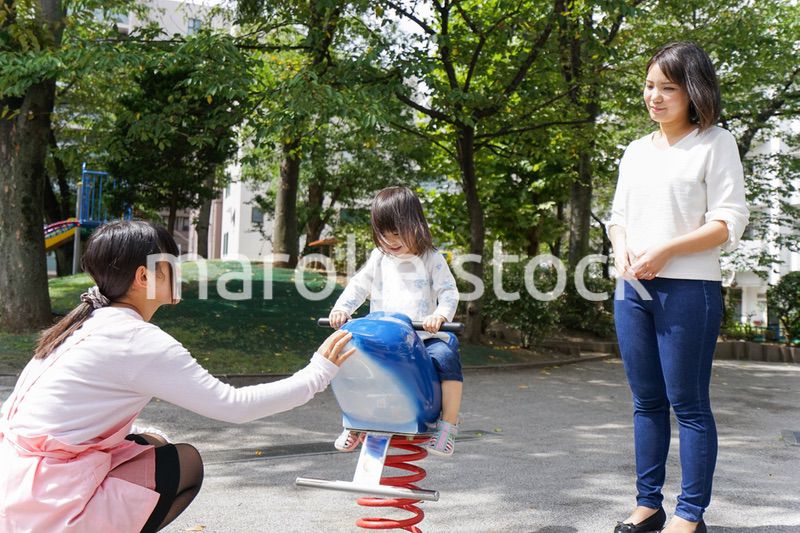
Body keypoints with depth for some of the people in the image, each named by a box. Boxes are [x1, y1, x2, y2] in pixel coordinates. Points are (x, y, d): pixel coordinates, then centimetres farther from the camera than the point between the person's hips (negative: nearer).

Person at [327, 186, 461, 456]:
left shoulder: (431, 259, 3)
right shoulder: (378, 258, 13)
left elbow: (448, 292, -5)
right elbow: (358, 286, 15)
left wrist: (440, 315, -25)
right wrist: (341, 308, -4)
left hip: (423, 338, -3)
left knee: (447, 358, -31)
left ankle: (448, 426, -20)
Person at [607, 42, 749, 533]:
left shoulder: (716, 143, -1)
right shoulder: (637, 151, 17)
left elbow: (729, 223, -8)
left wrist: (664, 251, -17)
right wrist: (622, 248, -2)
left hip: (689, 289, -6)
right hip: (633, 289, 6)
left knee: (689, 405, -2)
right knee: (647, 402, 11)